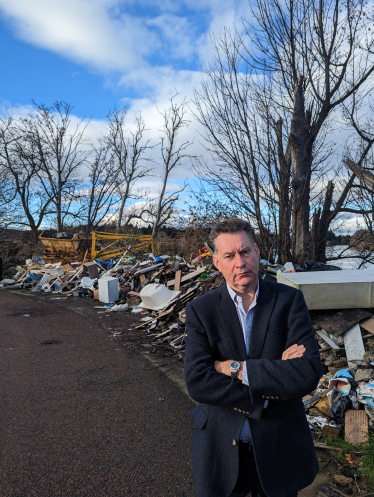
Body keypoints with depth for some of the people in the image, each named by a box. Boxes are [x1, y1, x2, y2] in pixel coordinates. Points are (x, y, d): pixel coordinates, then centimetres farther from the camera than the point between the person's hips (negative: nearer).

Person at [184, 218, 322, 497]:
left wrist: (236, 368, -22)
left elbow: (309, 374, -21)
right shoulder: (201, 310, -10)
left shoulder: (289, 301, -10)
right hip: (221, 448, 0)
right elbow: (197, 382, -20)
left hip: (280, 445, 1)